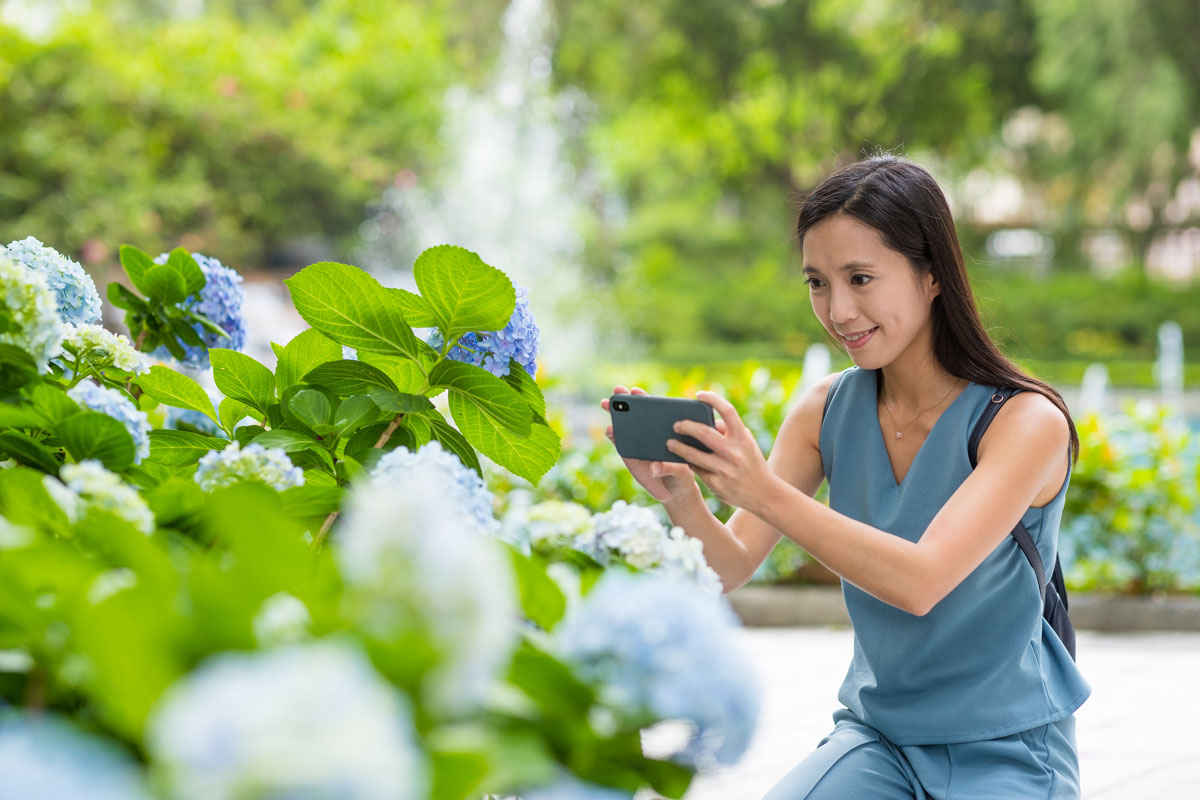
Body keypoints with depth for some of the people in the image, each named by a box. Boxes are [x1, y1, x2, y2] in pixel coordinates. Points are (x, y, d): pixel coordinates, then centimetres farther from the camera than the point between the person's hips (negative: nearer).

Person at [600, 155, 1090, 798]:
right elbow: (732, 569, -3)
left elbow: (921, 582, -28)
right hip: (876, 735, 3)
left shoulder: (1027, 421, -16)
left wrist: (764, 492, -36)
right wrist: (679, 497, -25)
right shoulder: (826, 411, 1)